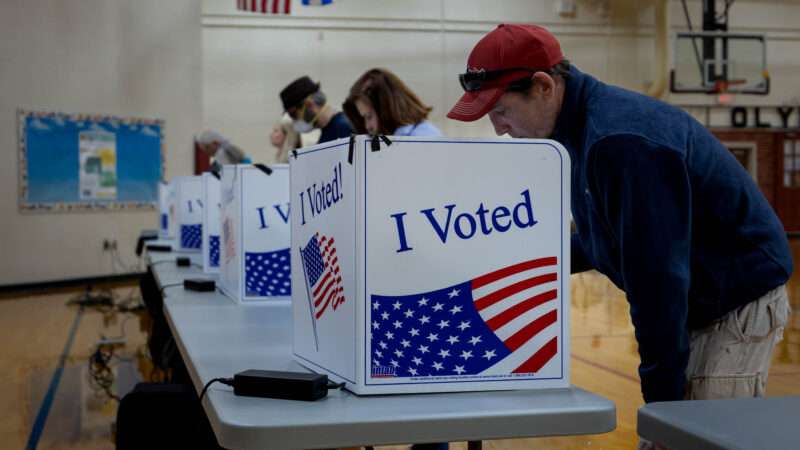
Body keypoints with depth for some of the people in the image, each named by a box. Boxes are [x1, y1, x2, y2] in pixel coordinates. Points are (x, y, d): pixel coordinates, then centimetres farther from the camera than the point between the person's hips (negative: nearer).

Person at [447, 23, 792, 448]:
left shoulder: (620, 139, -28)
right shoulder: (584, 127, 3)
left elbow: (656, 273, -27)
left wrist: (663, 393, -22)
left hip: (739, 301, -9)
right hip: (695, 306, 10)